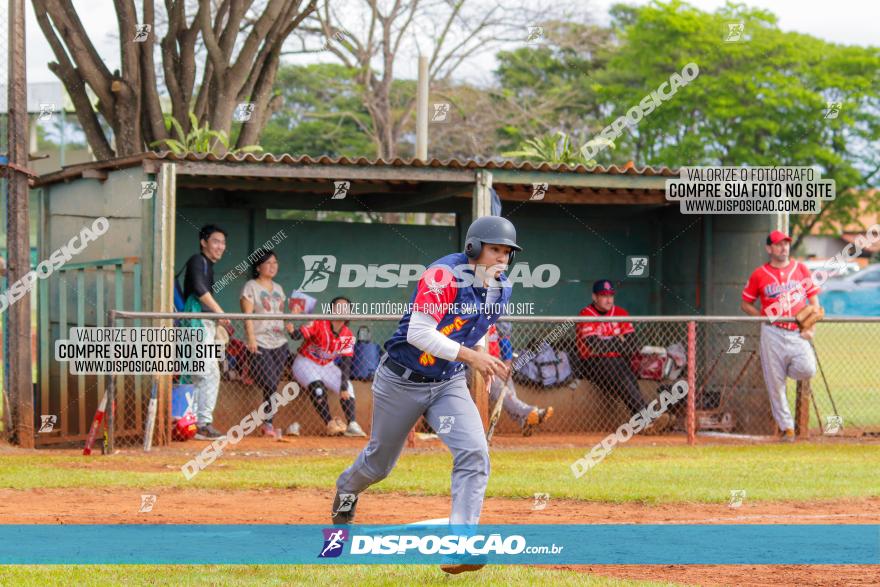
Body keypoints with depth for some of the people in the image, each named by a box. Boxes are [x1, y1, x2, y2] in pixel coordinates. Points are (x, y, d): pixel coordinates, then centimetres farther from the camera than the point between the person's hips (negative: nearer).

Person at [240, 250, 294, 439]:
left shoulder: (278, 288, 19)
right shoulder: (251, 287, -1)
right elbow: (247, 315, -8)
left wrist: (287, 325, 1)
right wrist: (251, 338, -18)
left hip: (279, 343, 6)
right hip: (260, 344, -6)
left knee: (272, 387, 4)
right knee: (270, 385, -15)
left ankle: (267, 424, 10)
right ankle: (268, 424, -3)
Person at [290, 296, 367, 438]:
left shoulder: (348, 336, -8)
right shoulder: (318, 324, -21)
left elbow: (346, 364, -10)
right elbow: (298, 335, -31)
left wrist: (344, 387, -21)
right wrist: (291, 331, -56)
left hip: (327, 366, 5)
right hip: (305, 362, -5)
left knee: (347, 388, -13)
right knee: (317, 387, -31)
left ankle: (352, 425, -13)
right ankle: (330, 424, -27)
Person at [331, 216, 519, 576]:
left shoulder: (501, 290, -1)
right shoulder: (445, 274, -24)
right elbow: (418, 332, -30)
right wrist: (469, 356, -35)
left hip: (449, 385, 5)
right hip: (401, 381, -5)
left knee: (474, 454, -20)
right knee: (379, 462, 16)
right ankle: (346, 491, 53)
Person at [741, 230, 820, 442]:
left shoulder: (801, 269, 9)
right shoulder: (759, 275, 5)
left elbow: (814, 299, 12)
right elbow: (745, 304, 12)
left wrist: (811, 327, 0)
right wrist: (764, 318, -3)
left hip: (798, 333, 1)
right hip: (772, 333, -1)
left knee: (807, 370, -21)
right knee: (775, 383, -4)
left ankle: (789, 368, 15)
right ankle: (786, 428, 7)